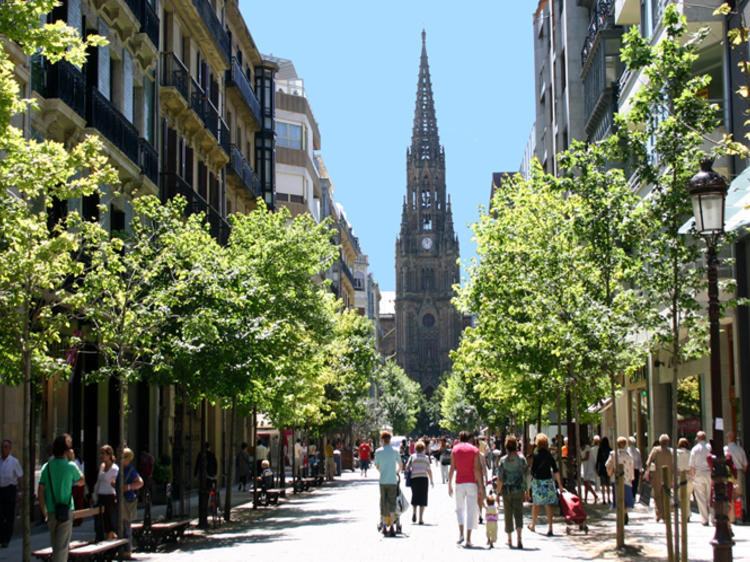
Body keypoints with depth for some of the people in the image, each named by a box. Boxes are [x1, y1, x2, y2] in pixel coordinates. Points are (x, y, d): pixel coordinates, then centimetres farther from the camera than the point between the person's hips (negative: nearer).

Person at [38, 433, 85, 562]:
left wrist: (44, 511, 10)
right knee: (62, 546, -3)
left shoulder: (47, 466, 1)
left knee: (55, 545, 20)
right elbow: (81, 482, 10)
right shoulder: (70, 466, -8)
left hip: (51, 512, 4)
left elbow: (40, 491, 0)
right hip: (66, 511, -4)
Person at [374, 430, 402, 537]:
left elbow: (377, 466, 10)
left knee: (383, 504, 11)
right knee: (392, 503, -2)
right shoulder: (395, 451, 0)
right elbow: (401, 465, 11)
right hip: (393, 481, -1)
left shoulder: (378, 451, 0)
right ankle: (392, 526, -15)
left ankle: (385, 526, 15)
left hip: (383, 481, 1)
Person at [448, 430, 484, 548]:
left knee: (460, 508, 18)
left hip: (459, 483, 1)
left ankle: (461, 533, 0)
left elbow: (452, 469, 1)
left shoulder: (455, 449, 4)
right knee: (471, 510, 2)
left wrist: (449, 485, 7)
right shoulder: (474, 450, 1)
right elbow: (476, 469, -6)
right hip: (472, 483, -1)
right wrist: (480, 486, -3)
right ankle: (468, 539, -2)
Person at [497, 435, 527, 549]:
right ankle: (519, 538, -16)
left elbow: (500, 479, -7)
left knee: (508, 515, 10)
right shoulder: (521, 459, -3)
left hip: (506, 491, -1)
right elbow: (526, 474, 1)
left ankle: (510, 540, 18)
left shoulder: (503, 460, -6)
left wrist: (498, 491, 2)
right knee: (518, 513, 2)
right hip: (519, 490, 1)